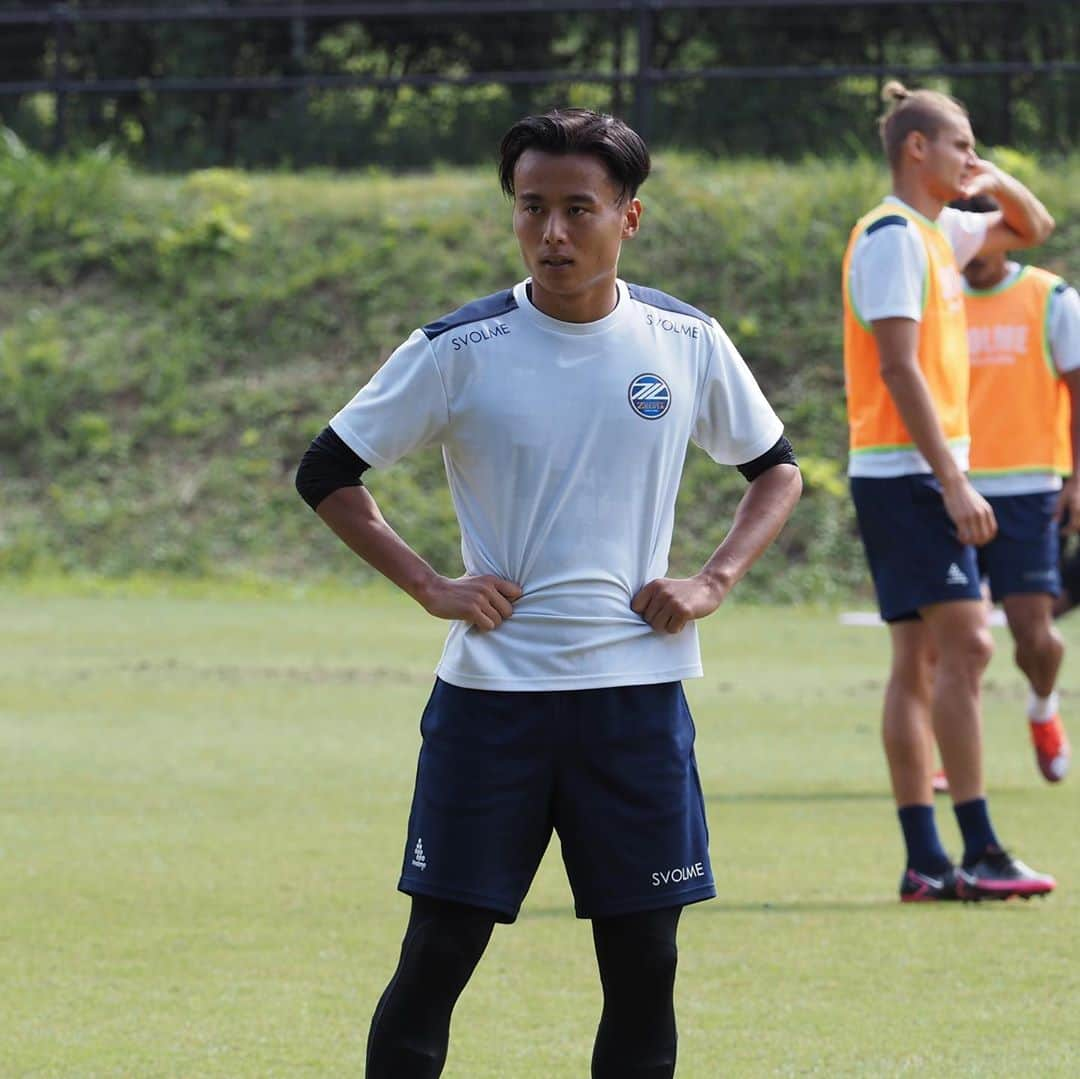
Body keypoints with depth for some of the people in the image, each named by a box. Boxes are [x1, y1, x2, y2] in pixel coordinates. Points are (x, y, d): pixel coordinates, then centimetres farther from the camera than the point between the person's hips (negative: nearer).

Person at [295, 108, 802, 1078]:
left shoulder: (687, 343, 2)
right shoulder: (458, 351, -4)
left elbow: (777, 468, 16)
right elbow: (327, 472, 4)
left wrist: (714, 583, 1)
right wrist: (430, 587, -5)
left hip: (636, 690, 2)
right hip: (490, 693, -2)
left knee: (643, 963, 3)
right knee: (437, 957, -3)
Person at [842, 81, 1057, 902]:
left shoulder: (939, 233, 15)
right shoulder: (893, 236, -12)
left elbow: (1034, 229, 33)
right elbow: (899, 368, -19)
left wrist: (1000, 184, 10)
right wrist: (954, 482, -22)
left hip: (922, 474, 10)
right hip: (905, 470, -10)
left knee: (924, 659, 6)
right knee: (966, 644, -14)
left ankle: (925, 862, 6)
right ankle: (979, 854, -17)